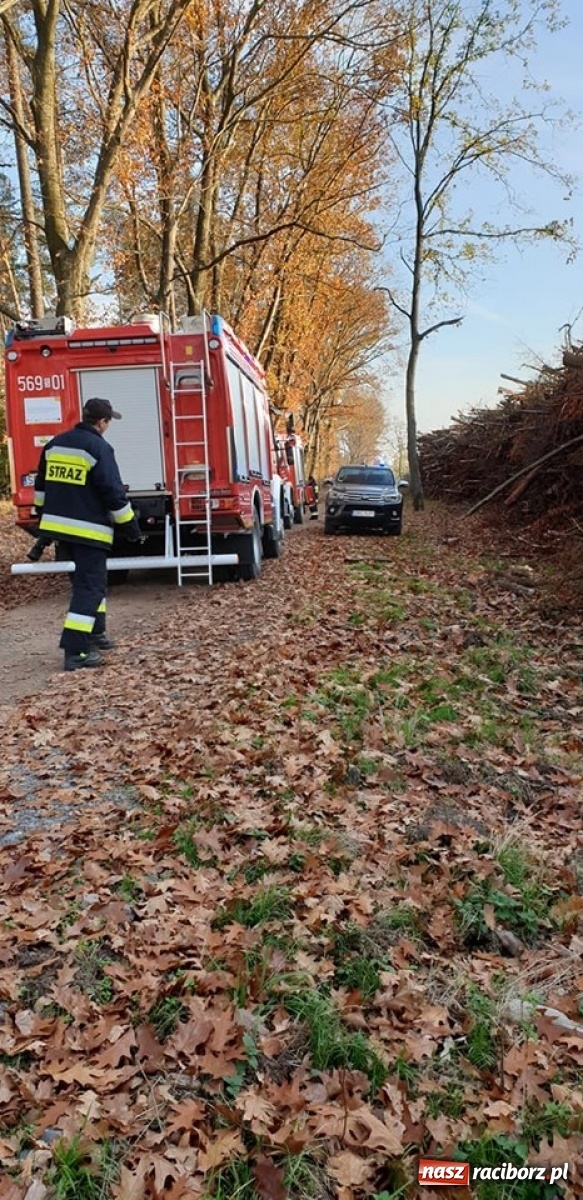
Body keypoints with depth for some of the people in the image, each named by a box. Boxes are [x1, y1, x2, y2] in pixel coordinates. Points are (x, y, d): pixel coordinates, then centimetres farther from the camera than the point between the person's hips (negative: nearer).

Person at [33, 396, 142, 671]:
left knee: (85, 581, 22)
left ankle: (94, 634, 31)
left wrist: (44, 517, 29)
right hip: (88, 531, -8)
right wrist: (131, 527, -6)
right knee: (90, 587, -4)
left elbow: (41, 485, 19)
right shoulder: (99, 448, -13)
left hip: (59, 527, 8)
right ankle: (75, 652, -9)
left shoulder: (55, 444, 12)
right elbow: (113, 493, -14)